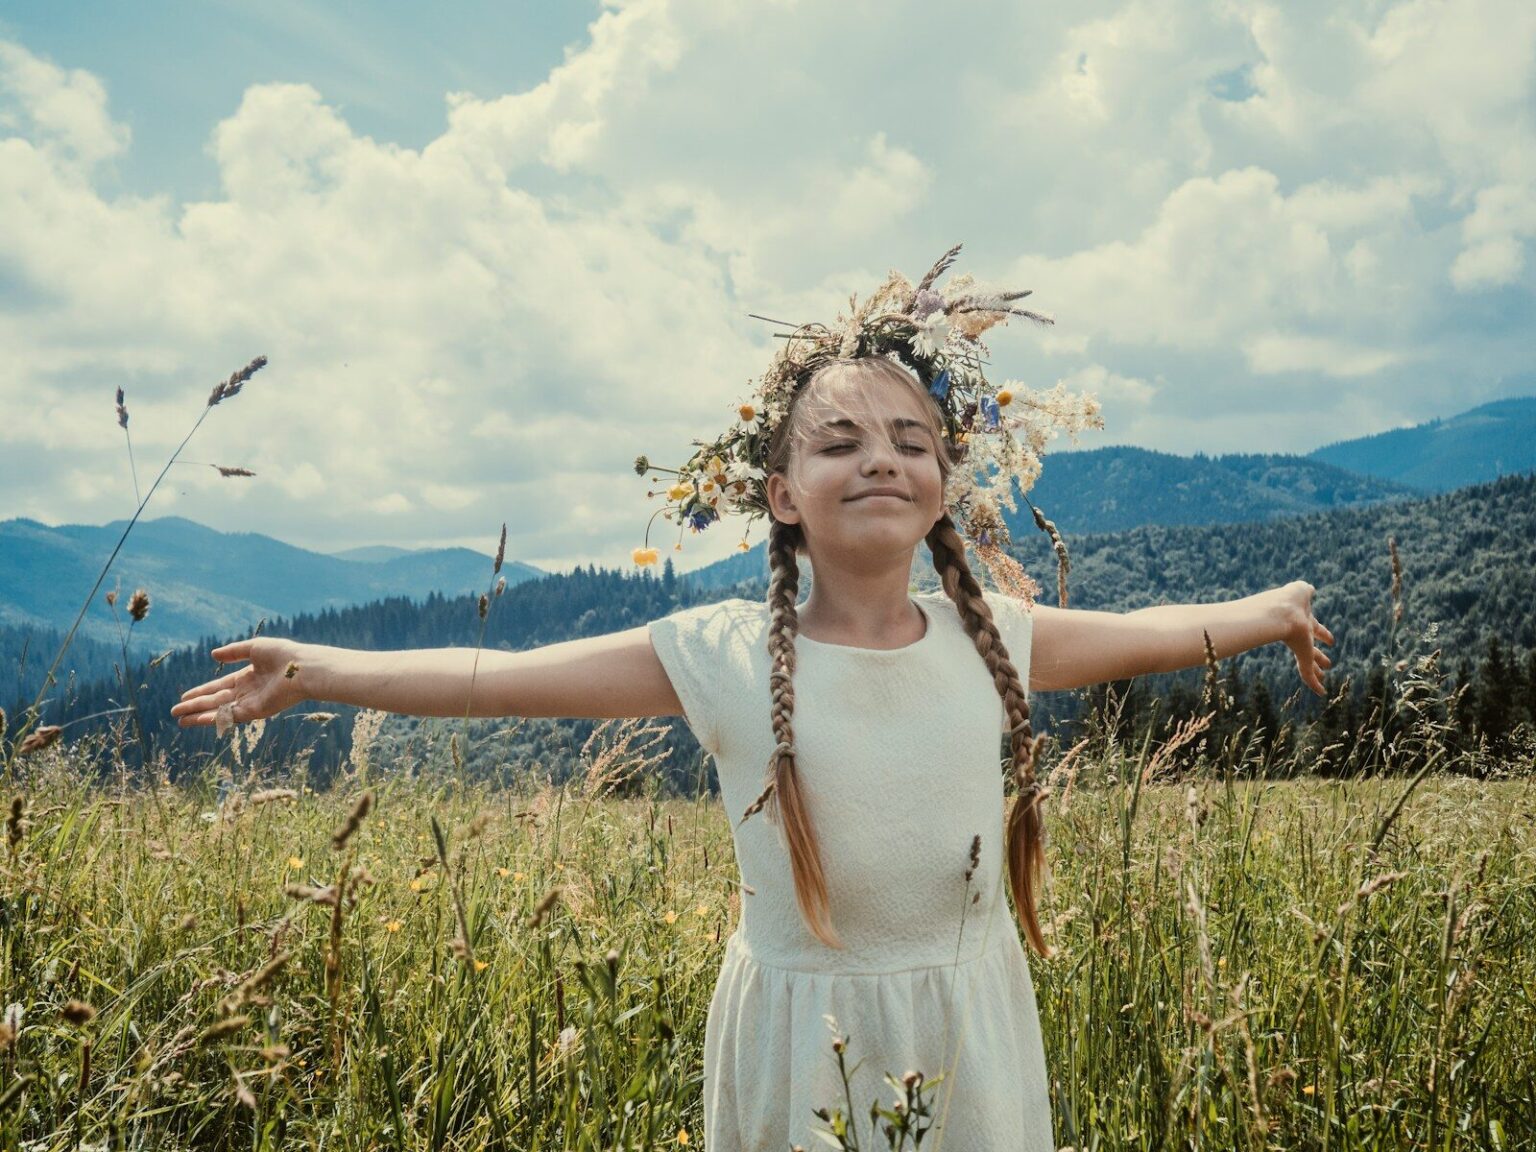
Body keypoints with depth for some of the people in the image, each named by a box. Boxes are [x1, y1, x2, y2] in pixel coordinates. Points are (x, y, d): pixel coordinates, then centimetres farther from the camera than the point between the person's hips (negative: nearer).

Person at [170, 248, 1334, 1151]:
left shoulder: (991, 638, -3)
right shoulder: (725, 656, -12)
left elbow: (1141, 636, 14)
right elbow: (502, 678, -13)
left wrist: (1271, 612, 22)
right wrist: (321, 670, -17)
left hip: (971, 1042, 3)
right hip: (803, 1045, -2)